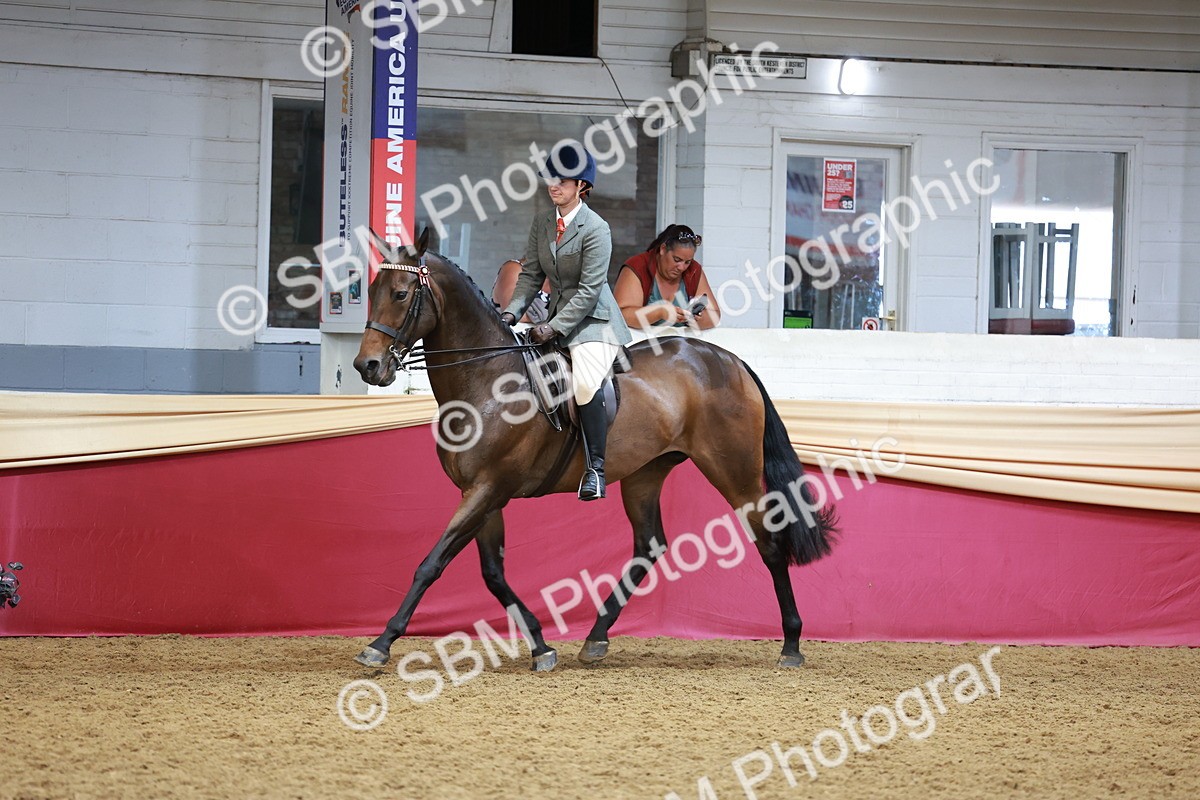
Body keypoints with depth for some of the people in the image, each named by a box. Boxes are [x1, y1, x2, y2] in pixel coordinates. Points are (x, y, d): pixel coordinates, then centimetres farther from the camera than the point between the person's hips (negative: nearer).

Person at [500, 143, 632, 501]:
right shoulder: (541, 224, 8)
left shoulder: (596, 229, -14)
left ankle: (595, 468, -23)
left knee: (585, 384, -28)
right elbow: (530, 275, 9)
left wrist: (554, 327, -23)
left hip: (592, 321, -8)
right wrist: (512, 312, -8)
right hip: (558, 320, 8)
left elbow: (589, 290, -18)